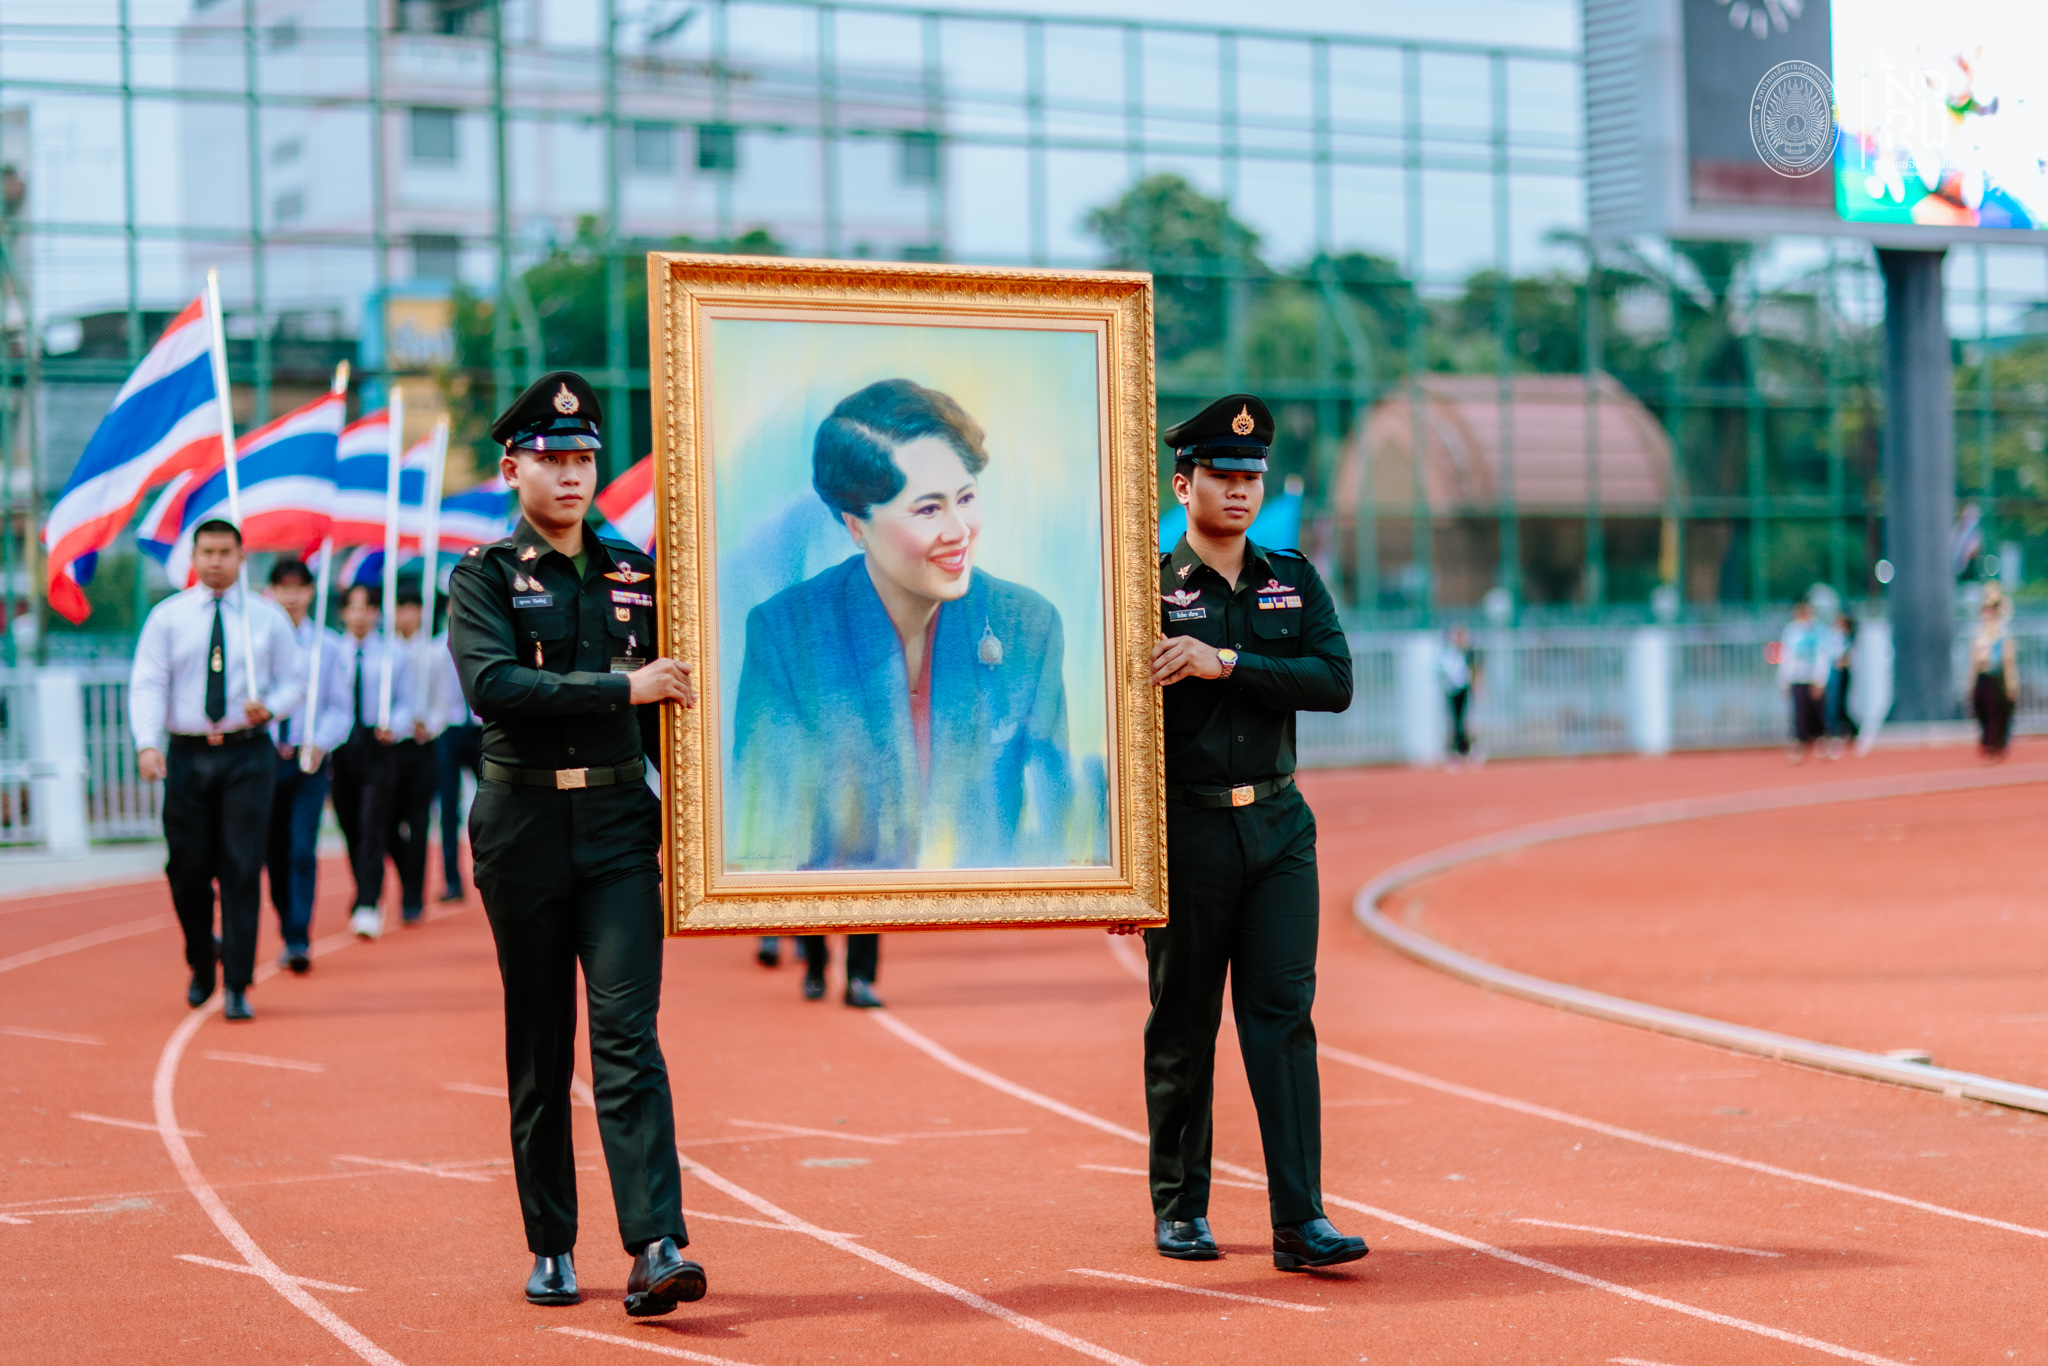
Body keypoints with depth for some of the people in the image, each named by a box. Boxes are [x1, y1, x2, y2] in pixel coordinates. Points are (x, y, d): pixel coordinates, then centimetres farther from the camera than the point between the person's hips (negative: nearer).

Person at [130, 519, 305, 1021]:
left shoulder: (268, 618, 7)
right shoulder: (167, 617, 5)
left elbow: (292, 682, 10)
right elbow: (147, 684, -3)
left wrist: (269, 707, -12)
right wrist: (147, 744, -18)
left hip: (248, 756, -1)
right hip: (187, 754, 1)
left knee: (242, 869, -7)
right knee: (187, 870, 4)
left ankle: (237, 988, -4)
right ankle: (201, 967, 28)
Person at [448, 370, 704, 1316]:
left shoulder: (633, 573, 11)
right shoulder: (485, 577, 0)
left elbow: (664, 709, 19)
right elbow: (492, 686, -18)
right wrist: (620, 686, -20)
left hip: (620, 821, 2)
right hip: (525, 828, -1)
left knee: (628, 1033, -9)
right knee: (538, 1049, 6)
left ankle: (656, 1248, -17)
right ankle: (551, 1250, 15)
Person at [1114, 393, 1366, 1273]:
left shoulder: (1294, 583, 10)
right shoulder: (1148, 590, -2)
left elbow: (1335, 682, -5)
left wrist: (1227, 663, -17)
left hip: (1278, 827, 3)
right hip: (1186, 830, -3)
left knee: (1284, 1013, -3)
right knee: (1184, 1025, 6)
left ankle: (1300, 1221, -5)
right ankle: (1179, 1210, 19)